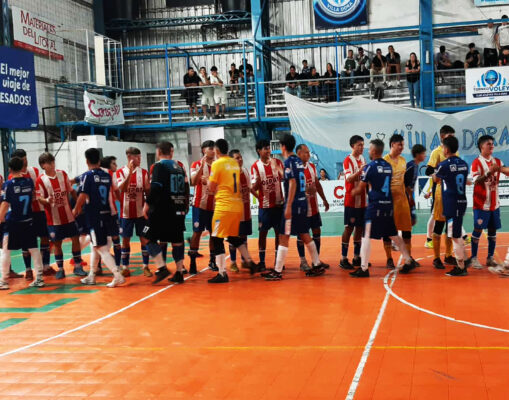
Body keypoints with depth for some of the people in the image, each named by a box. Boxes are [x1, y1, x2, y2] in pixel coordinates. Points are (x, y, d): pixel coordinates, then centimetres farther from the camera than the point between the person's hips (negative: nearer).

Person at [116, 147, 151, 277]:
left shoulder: (143, 172, 2)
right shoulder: (121, 172, -3)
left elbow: (148, 191, 5)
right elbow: (122, 188, -19)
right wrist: (130, 171, -24)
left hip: (141, 212, 1)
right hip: (126, 212, -1)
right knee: (125, 240, 5)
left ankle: (145, 266, 12)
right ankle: (125, 267, 13)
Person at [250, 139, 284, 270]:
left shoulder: (277, 162, 3)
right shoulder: (255, 166, -4)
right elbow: (253, 187, -5)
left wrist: (277, 167, -21)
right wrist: (258, 196, -27)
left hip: (278, 203, 2)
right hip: (264, 205, -2)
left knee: (279, 231, 7)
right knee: (263, 232, 2)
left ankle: (278, 260, 17)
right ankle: (262, 262, 10)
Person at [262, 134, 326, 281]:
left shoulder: (288, 161, -12)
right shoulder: (298, 161, 13)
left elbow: (293, 183, -19)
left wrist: (288, 206, -20)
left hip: (293, 203, -9)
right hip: (303, 202, 9)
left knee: (284, 237, -4)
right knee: (304, 234, 16)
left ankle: (277, 271, -2)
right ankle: (317, 266, 21)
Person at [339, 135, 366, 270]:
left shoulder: (363, 159, 13)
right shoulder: (348, 160, -9)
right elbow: (349, 178, -22)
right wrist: (361, 170, -33)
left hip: (363, 200, 7)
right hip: (351, 200, -7)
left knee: (360, 228, 10)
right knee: (349, 227, -4)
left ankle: (356, 257, 19)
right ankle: (343, 259, 1)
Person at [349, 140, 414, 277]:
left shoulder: (369, 167, -9)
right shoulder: (388, 166, 11)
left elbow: (360, 189, -3)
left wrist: (353, 192, 18)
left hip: (375, 205, -7)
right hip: (388, 204, 7)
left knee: (367, 237, -3)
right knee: (394, 235, 18)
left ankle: (363, 268, -5)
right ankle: (408, 262, 23)